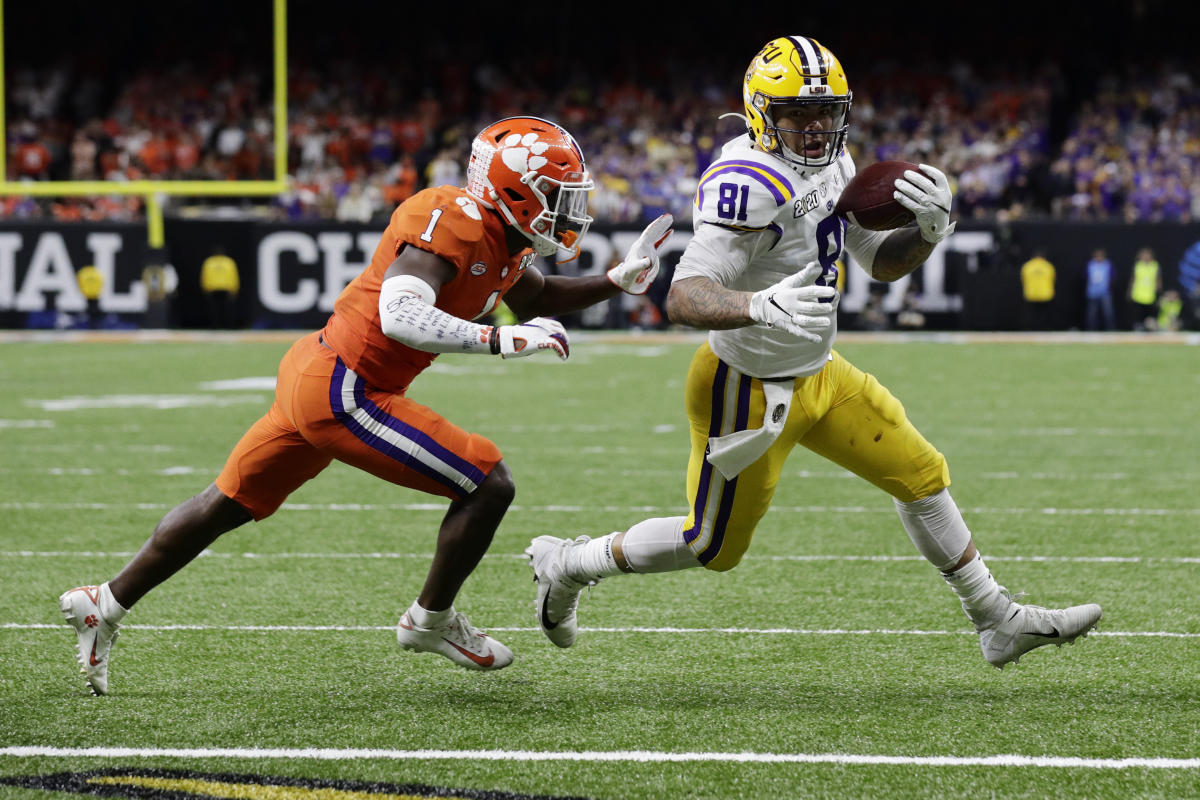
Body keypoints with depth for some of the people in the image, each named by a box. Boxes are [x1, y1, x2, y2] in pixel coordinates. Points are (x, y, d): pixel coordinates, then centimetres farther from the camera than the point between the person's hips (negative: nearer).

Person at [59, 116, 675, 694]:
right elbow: (401, 316, -34)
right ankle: (431, 621, 12)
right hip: (342, 390, -10)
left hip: (313, 373, 10)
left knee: (227, 505, 22)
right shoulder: (449, 222, -20)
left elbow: (537, 300, 27)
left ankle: (104, 606, 32)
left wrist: (618, 280, 15)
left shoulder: (502, 237, 9)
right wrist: (500, 340, -37)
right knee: (488, 484, -7)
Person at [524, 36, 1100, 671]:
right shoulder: (752, 184, -30)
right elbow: (683, 298, -36)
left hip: (816, 374, 8)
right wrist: (760, 306, -55)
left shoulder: (832, 165, -1)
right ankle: (566, 565, 28)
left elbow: (880, 262, 9)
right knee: (713, 547, 6)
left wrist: (929, 230, -13)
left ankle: (998, 623, 23)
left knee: (921, 475, 10)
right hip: (747, 389, -8)